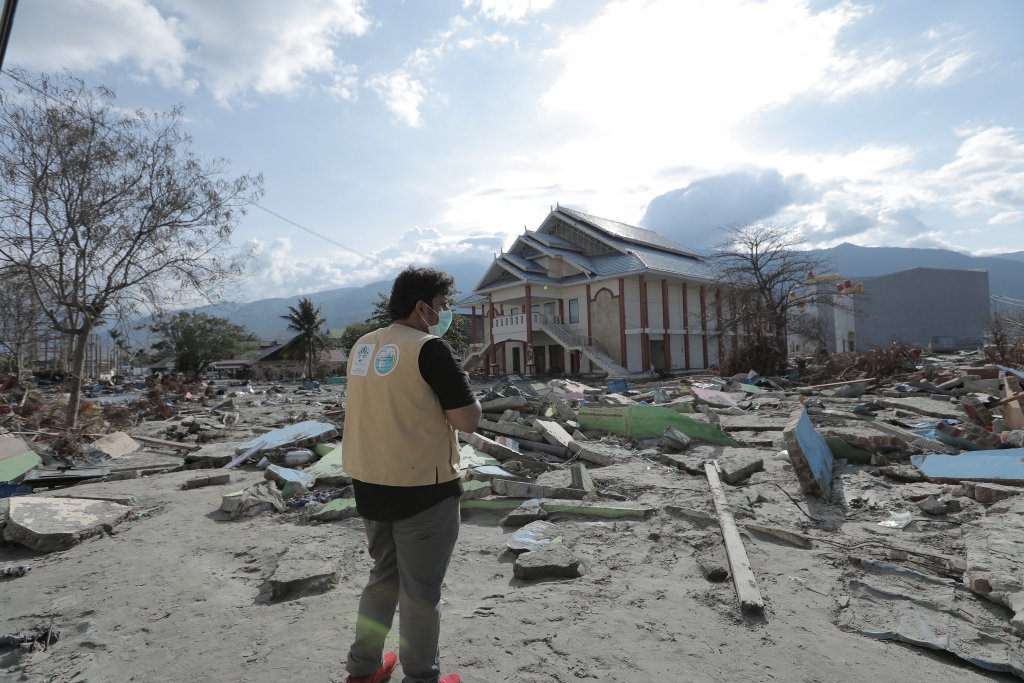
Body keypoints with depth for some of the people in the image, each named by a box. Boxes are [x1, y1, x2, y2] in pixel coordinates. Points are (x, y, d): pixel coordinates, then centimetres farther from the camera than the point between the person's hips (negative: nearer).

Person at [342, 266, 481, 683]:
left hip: (369, 485, 8)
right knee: (420, 590, 10)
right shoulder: (430, 348, -16)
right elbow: (468, 420, -18)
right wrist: (460, 385, 0)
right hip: (422, 489, -7)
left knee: (385, 574, 24)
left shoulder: (362, 347, 7)